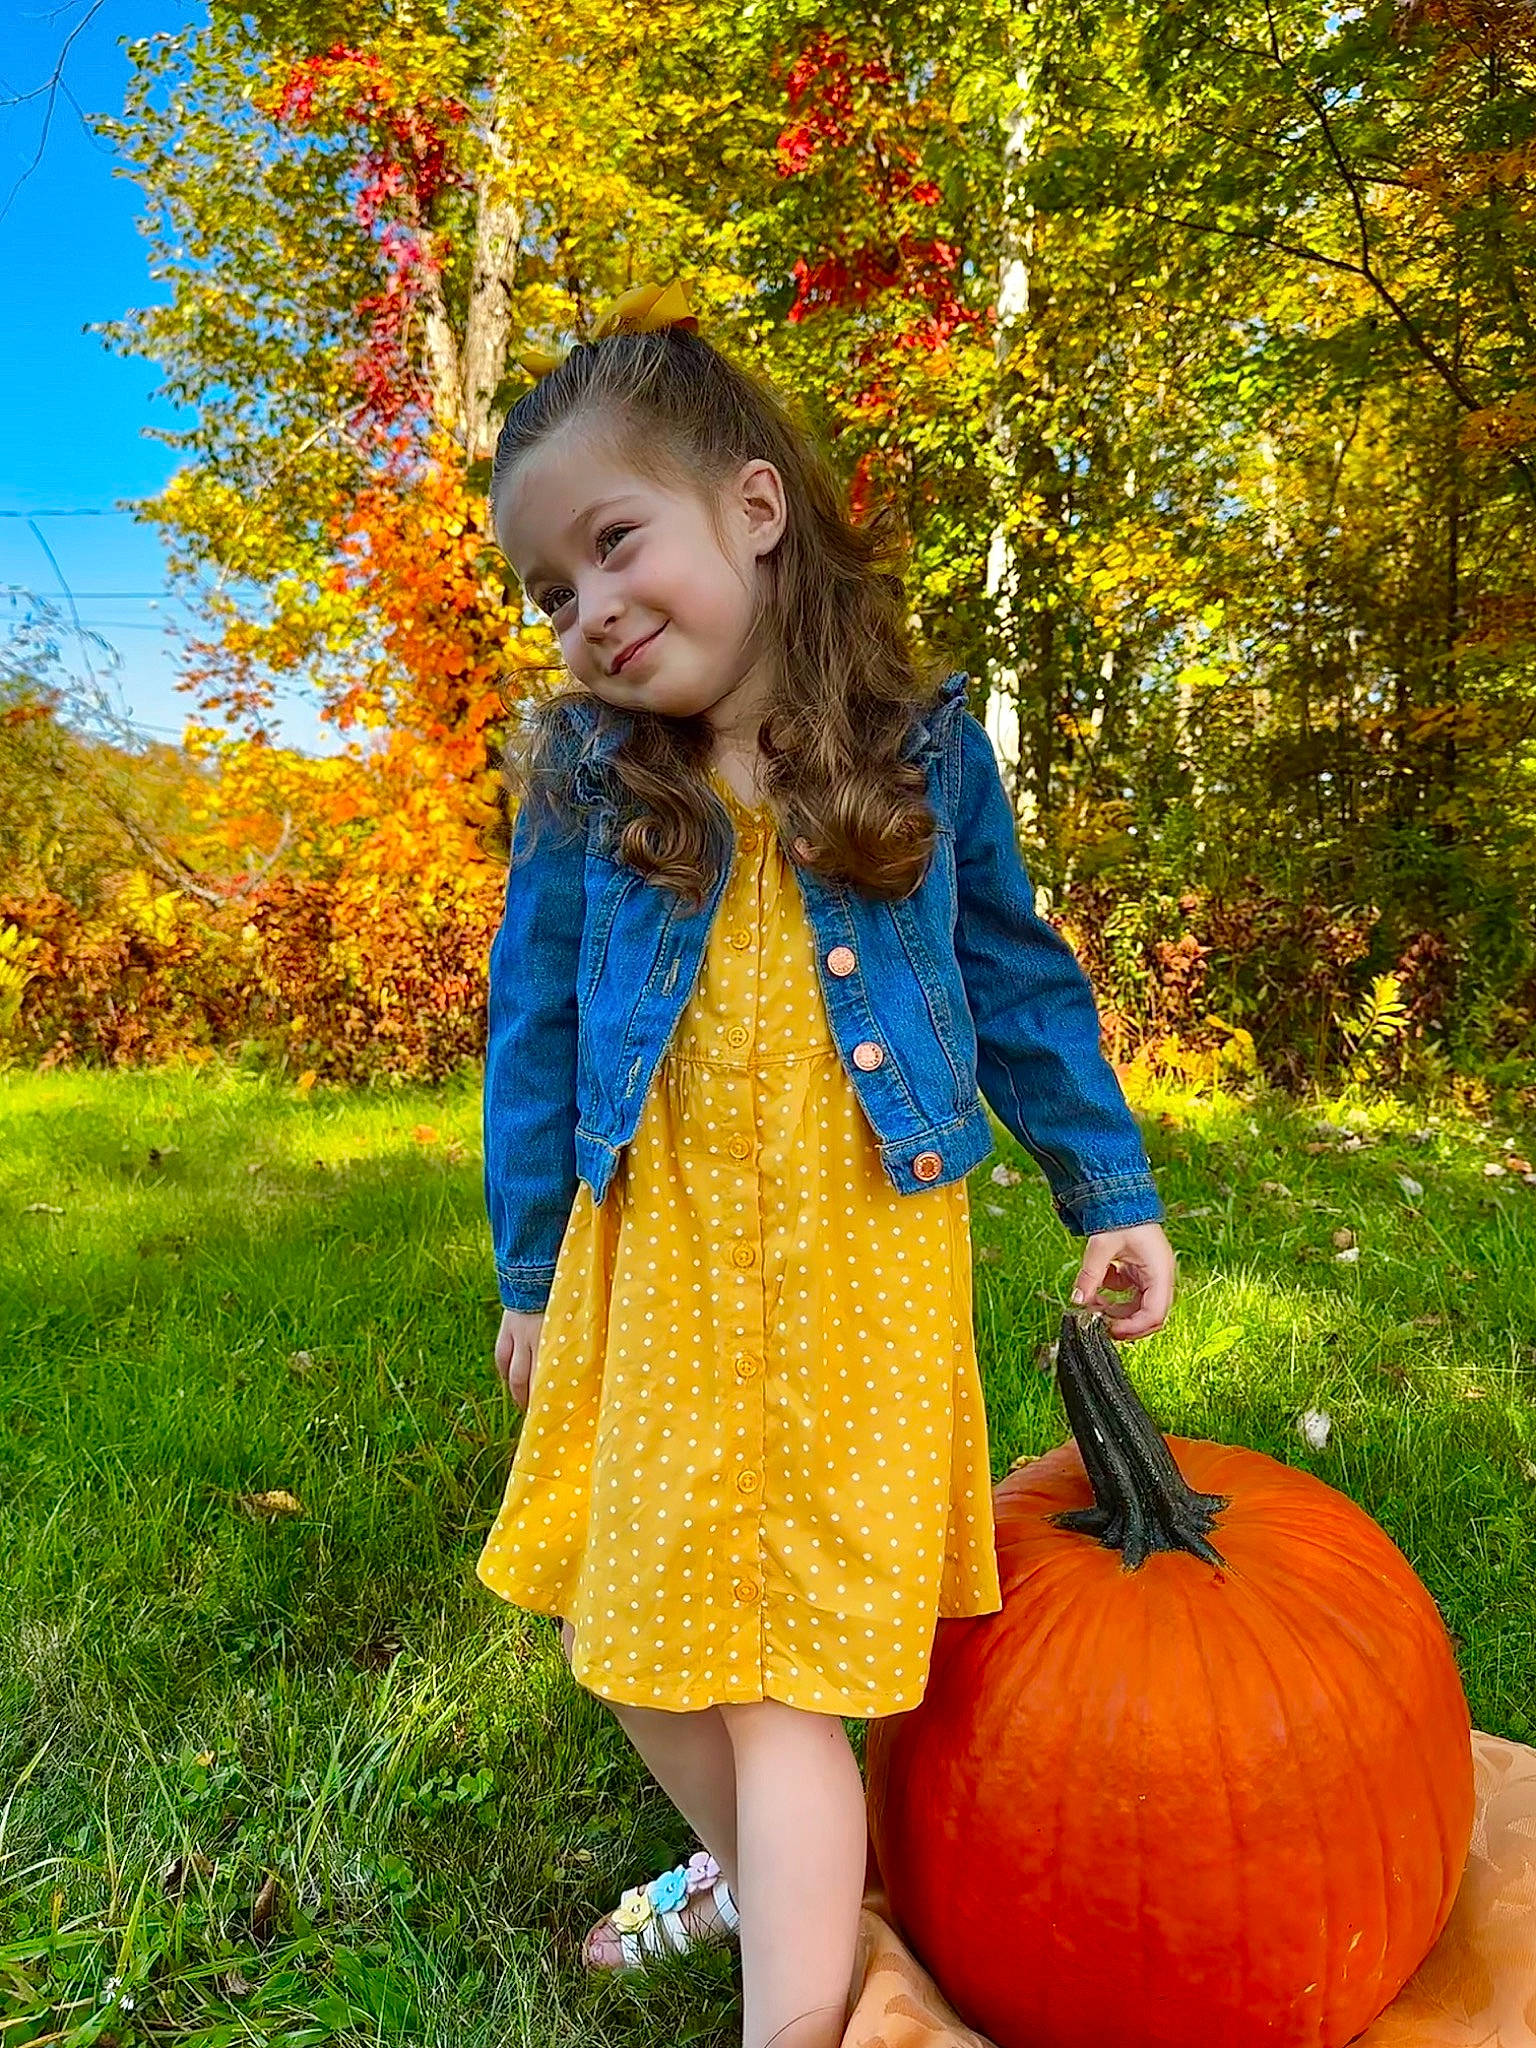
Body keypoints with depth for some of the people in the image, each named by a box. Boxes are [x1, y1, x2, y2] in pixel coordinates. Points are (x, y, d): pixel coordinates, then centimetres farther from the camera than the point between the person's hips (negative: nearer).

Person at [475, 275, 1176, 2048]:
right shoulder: (585, 775, 0)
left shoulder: (922, 749, -1)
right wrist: (531, 1274, 8)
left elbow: (1020, 981, 7)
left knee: (787, 1663, -1)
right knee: (631, 1625, 17)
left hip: (859, 1263, -3)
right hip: (654, 1258, 3)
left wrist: (1110, 1195, 9)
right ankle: (746, 1867, 46)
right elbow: (535, 1024, 5)